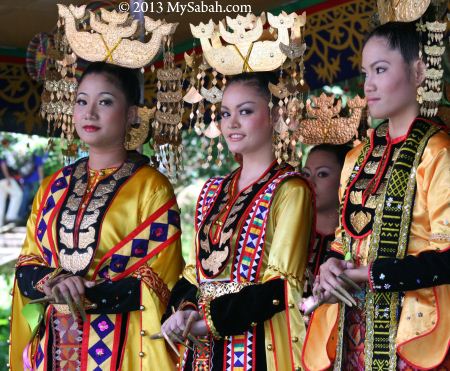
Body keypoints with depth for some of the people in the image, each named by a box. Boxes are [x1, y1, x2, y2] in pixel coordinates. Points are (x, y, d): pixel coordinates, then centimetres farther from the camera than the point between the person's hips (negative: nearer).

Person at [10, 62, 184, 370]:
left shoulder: (152, 188, -5)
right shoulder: (53, 187, 10)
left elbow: (158, 283, -11)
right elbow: (26, 267, 9)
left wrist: (84, 295, -20)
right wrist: (53, 282, -13)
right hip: (53, 345, 4)